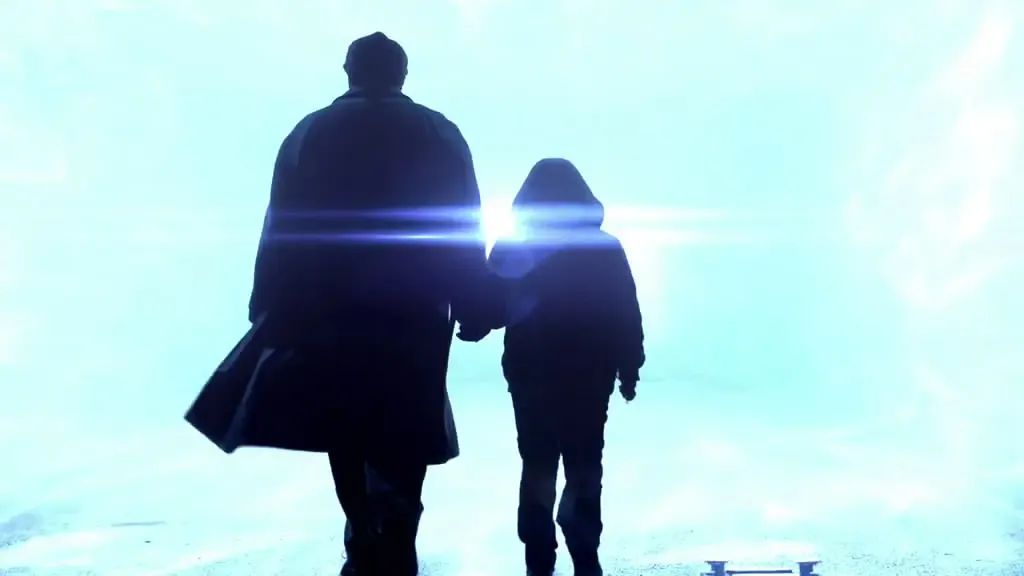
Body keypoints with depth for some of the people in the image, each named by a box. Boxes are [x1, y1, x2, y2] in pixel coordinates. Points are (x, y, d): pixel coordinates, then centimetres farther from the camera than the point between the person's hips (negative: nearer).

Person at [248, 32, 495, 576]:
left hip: (328, 317, 1)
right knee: (400, 449, 0)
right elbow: (463, 231, -1)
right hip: (414, 317, -1)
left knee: (350, 443, 12)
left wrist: (271, 313, 1)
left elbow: (281, 230, 0)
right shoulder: (438, 134, 5)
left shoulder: (308, 134, 7)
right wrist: (473, 310, 1)